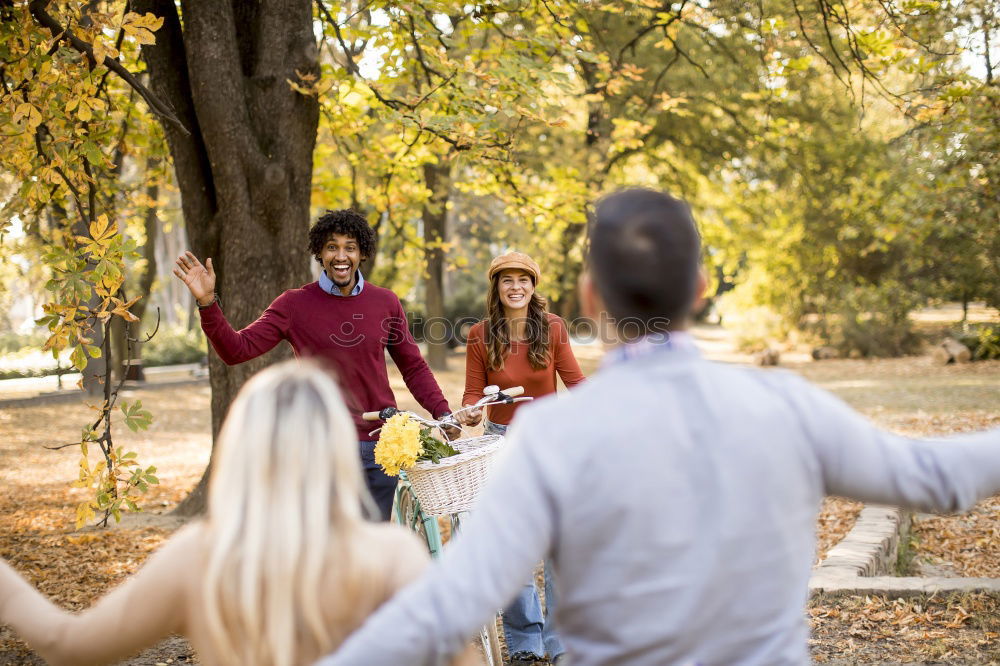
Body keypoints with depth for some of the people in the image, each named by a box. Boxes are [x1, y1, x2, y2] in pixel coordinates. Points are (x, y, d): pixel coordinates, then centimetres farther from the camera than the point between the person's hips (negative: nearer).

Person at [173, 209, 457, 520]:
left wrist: (443, 413, -1)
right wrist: (207, 302, -22)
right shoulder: (294, 304, -2)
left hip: (380, 447, 2)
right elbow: (237, 349, -8)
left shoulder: (385, 302, 4)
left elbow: (413, 367, 11)